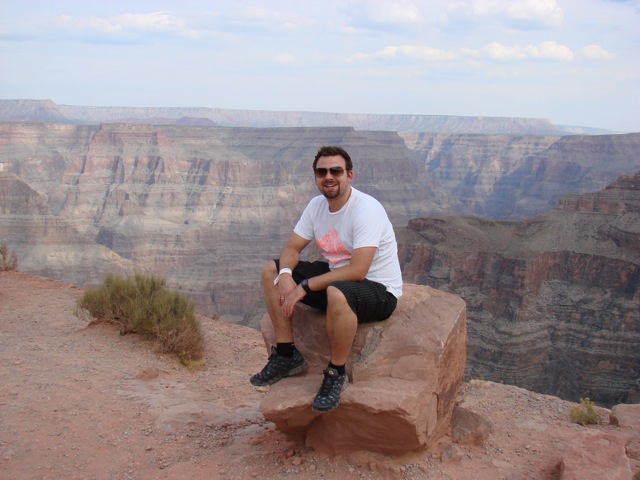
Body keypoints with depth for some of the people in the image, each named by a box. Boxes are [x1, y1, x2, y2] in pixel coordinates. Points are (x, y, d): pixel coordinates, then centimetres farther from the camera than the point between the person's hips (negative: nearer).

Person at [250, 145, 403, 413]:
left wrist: (305, 286, -28)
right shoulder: (317, 205, 1)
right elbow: (292, 248, 5)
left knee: (337, 293, -42)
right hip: (337, 276, 8)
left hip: (379, 290, -8)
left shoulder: (366, 209, -24)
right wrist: (285, 274, -19)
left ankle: (336, 374, -18)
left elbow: (357, 271, -31)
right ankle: (287, 355, 3)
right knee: (271, 270, 1)